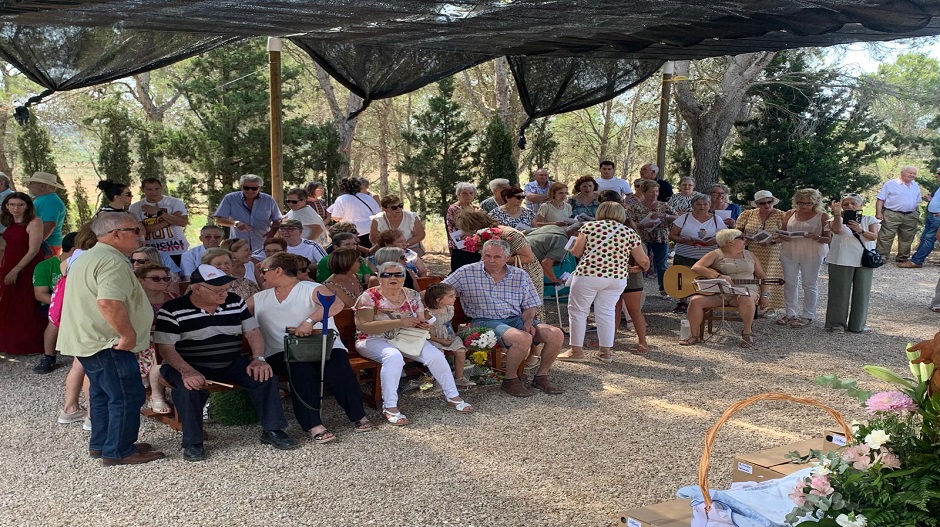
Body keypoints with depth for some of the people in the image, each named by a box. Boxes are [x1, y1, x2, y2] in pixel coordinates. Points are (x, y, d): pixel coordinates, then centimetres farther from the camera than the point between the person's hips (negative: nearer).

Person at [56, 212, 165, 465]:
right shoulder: (112, 261, -20)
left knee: (103, 394, 20)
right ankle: (118, 451, 4)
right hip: (107, 343, -11)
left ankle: (100, 444, 30)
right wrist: (128, 333, -25)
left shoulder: (88, 258, 17)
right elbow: (109, 302, -34)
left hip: (87, 340, 11)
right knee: (127, 397, -3)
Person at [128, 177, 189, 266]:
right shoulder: (136, 207, 2)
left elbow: (184, 222, -14)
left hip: (177, 251, 0)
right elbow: (141, 229, -9)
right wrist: (169, 220, -12)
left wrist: (159, 212, -17)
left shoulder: (175, 202, 0)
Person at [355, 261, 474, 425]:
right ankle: (390, 408, -30)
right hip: (375, 340, -5)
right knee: (394, 356, -37)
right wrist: (399, 322, -26)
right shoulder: (369, 296, -9)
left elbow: (421, 320, 16)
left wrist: (422, 325, -12)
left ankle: (453, 396, 2)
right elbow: (363, 326, -21)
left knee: (435, 355, -16)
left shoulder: (412, 296, 6)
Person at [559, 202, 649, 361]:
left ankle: (577, 351, 11)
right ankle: (606, 351, 17)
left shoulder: (589, 226, 0)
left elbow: (576, 252, 1)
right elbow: (643, 260, 8)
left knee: (578, 311, 8)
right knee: (606, 312, 14)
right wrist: (645, 267, 30)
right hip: (618, 278, 3)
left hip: (588, 275, -3)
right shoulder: (630, 233, 7)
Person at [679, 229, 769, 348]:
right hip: (718, 292, -1)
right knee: (695, 301, -26)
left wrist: (764, 295, 6)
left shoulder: (748, 255, 18)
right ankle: (695, 335, -8)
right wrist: (719, 276, -20)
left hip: (745, 290, 1)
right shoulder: (716, 255, 4)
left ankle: (747, 332, -13)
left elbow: (761, 276, 21)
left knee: (746, 299, -37)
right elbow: (696, 267, -10)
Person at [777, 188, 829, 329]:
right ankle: (791, 313, 19)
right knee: (790, 283, 8)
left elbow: (828, 239, -3)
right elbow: (781, 232, 12)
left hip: (812, 255, -4)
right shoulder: (790, 214, 7)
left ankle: (807, 315, 11)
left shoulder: (822, 217, -3)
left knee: (810, 285, 3)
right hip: (789, 253, 4)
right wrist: (783, 237, -11)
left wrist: (815, 237, -23)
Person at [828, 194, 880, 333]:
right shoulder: (837, 219, 1)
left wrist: (860, 230, -29)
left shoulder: (870, 220, 5)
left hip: (864, 260, 2)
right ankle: (837, 323, 14)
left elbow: (874, 236, -11)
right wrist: (837, 213, -30)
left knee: (862, 292, 7)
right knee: (840, 292, 4)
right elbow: (837, 230, -20)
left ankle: (858, 324, 17)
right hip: (841, 261, -2)